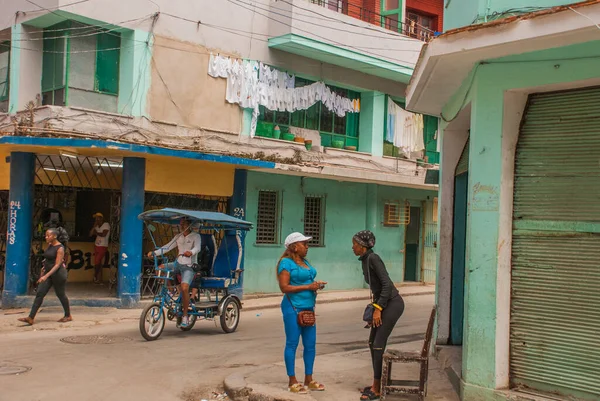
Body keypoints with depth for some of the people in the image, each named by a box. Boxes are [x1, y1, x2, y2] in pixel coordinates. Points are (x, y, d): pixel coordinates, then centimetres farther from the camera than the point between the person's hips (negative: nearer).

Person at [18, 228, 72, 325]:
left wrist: (46, 275, -29)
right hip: (48, 272, 8)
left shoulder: (60, 248, -17)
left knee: (61, 294, 6)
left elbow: (57, 265, -22)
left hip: (57, 273, -8)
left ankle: (68, 316, 24)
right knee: (39, 294, -1)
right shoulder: (49, 245, 7)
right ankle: (31, 318, -3)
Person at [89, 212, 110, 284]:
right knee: (99, 264, 5)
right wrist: (94, 226, -3)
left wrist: (96, 233, -5)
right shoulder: (97, 226, 13)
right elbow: (90, 234, 6)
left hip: (102, 247, -7)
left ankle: (95, 277, 10)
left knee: (97, 263, -7)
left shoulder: (106, 225, -7)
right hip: (96, 246, 7)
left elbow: (103, 234, -19)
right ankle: (99, 279, 8)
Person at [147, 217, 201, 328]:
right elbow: (167, 247, 8)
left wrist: (191, 252, -44)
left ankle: (185, 316, -12)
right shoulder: (178, 237, 13)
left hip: (189, 266, -6)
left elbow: (197, 247, -22)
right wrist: (154, 253, -7)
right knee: (160, 268, -14)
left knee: (184, 288, -26)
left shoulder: (195, 236, -3)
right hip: (178, 264, 6)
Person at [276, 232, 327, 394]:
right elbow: (284, 287, -16)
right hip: (293, 308, -8)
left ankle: (309, 379, 20)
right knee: (292, 344, 0)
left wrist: (316, 285, 4)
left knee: (310, 344, 9)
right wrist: (308, 287, -18)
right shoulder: (286, 263, -10)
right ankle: (292, 382, 8)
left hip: (308, 307, 8)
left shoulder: (305, 262, 14)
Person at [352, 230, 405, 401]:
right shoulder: (365, 261, 11)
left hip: (392, 303, -10)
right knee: (372, 342, 12)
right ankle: (376, 384, 21)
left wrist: (378, 309, -20)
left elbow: (387, 284, -22)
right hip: (383, 303, 10)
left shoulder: (373, 258, -17)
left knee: (378, 344, -7)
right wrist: (374, 308, 19)